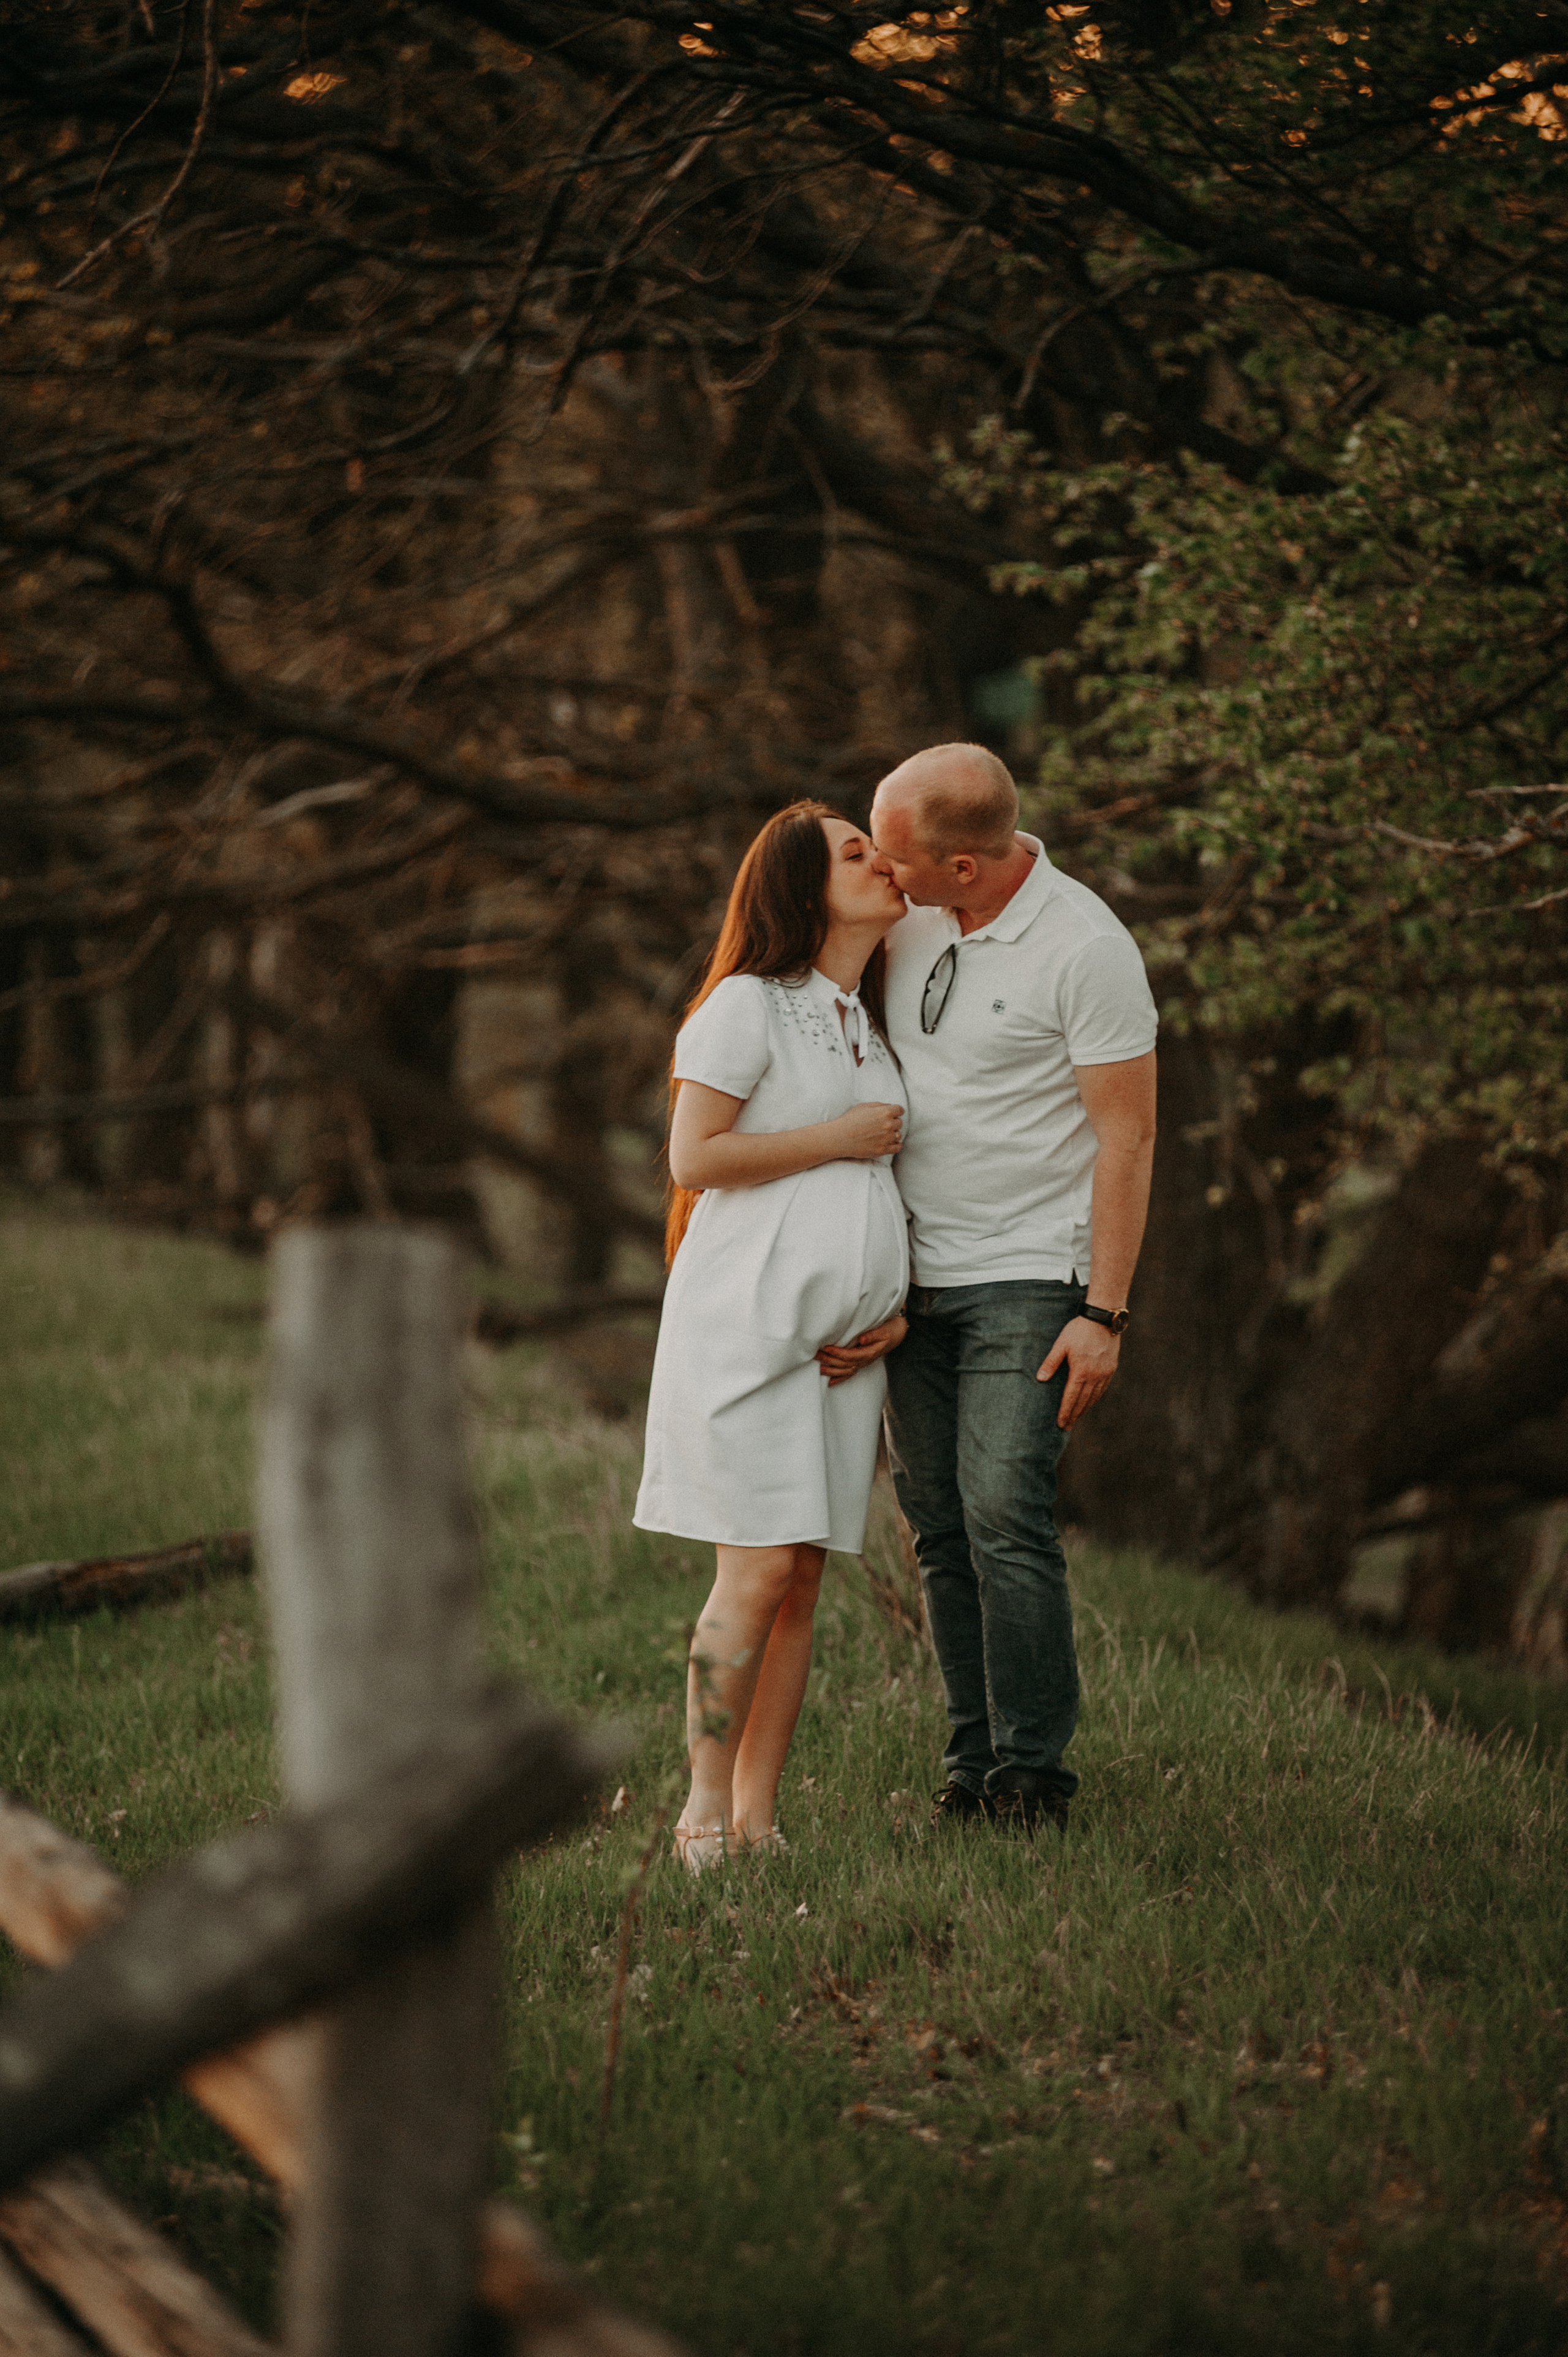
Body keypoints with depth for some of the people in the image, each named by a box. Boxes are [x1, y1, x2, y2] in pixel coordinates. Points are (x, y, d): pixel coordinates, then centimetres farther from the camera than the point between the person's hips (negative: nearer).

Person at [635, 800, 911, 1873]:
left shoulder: (872, 1027, 19)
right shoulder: (749, 1005, -4)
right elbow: (695, 1155, -12)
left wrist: (897, 1307, 11)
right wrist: (839, 1138, -9)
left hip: (847, 1338, 7)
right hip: (750, 1317, -7)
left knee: (804, 1581, 3)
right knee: (759, 1571, -12)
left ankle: (757, 1821, 6)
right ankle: (705, 1814, -3)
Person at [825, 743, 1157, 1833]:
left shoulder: (1087, 948, -14)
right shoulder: (908, 917, 6)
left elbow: (1127, 1138, -11)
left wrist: (1104, 1313, -14)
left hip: (1027, 1282, -6)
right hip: (915, 1276, 6)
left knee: (1005, 1516, -14)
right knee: (939, 1528, 4)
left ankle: (1034, 1775, -7)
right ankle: (973, 1768, 10)